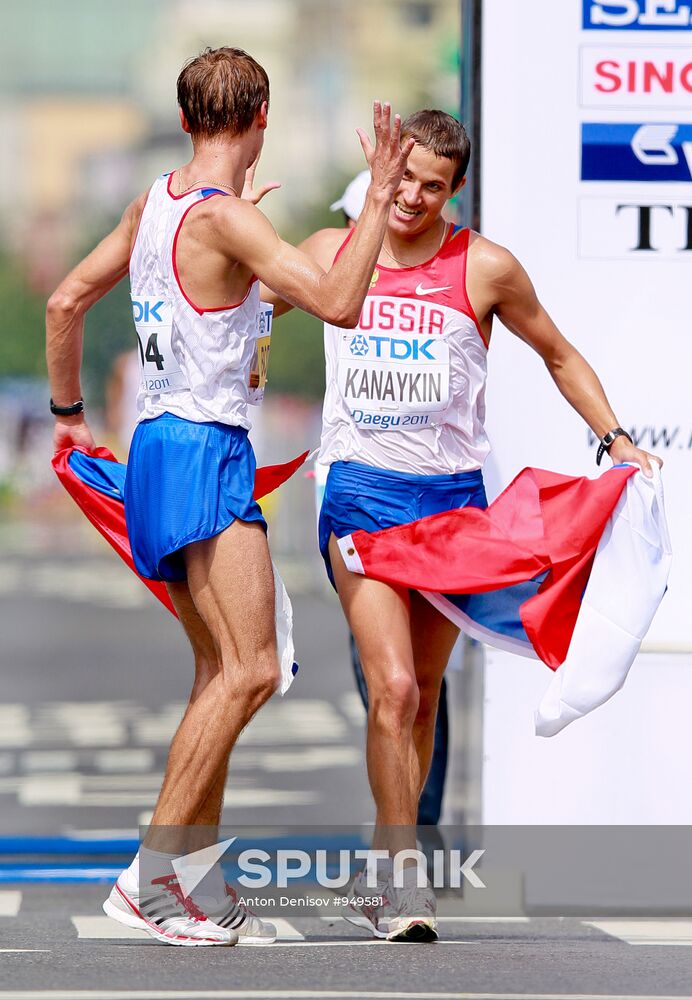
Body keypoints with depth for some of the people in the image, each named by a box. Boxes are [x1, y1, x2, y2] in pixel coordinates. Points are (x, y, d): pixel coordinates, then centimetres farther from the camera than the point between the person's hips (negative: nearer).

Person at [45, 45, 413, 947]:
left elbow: (65, 303, 20)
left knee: (221, 671, 12)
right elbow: (338, 303, -22)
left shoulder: (153, 204, 12)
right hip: (202, 451, -10)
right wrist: (380, 198, -14)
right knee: (250, 670, -15)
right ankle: (148, 875, -19)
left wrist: (68, 413, 30)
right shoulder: (225, 217, -15)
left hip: (159, 447, 10)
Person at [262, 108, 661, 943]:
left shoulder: (485, 269, -2)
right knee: (393, 688, -16)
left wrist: (615, 438, 4)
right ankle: (403, 875, -9)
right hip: (360, 490, -1)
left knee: (423, 694, 9)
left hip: (452, 494, 1)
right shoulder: (329, 253, 2)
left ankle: (378, 871, 23)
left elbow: (558, 355, 12)